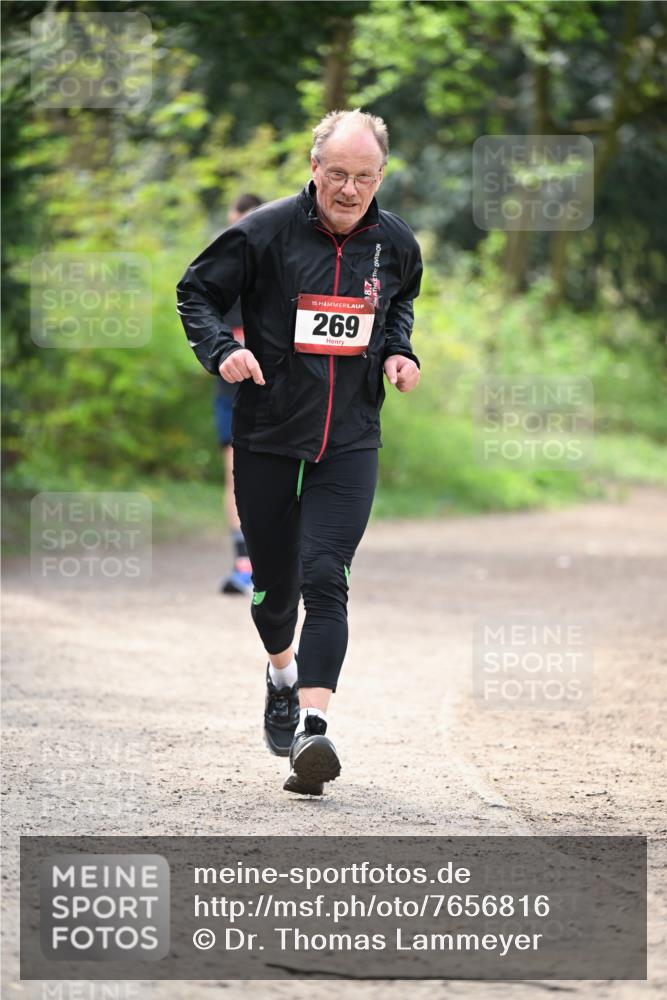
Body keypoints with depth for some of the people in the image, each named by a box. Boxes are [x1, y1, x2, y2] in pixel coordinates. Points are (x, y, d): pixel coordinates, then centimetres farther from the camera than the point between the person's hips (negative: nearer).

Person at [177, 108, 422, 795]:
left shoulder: (394, 243, 2)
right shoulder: (264, 233, -9)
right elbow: (196, 291, 2)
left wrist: (399, 350, 4)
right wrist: (222, 349, -16)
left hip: (350, 442, 1)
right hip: (267, 437, -1)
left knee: (325, 579, -16)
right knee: (273, 584, 10)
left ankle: (311, 728, -23)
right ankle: (282, 673, 43)